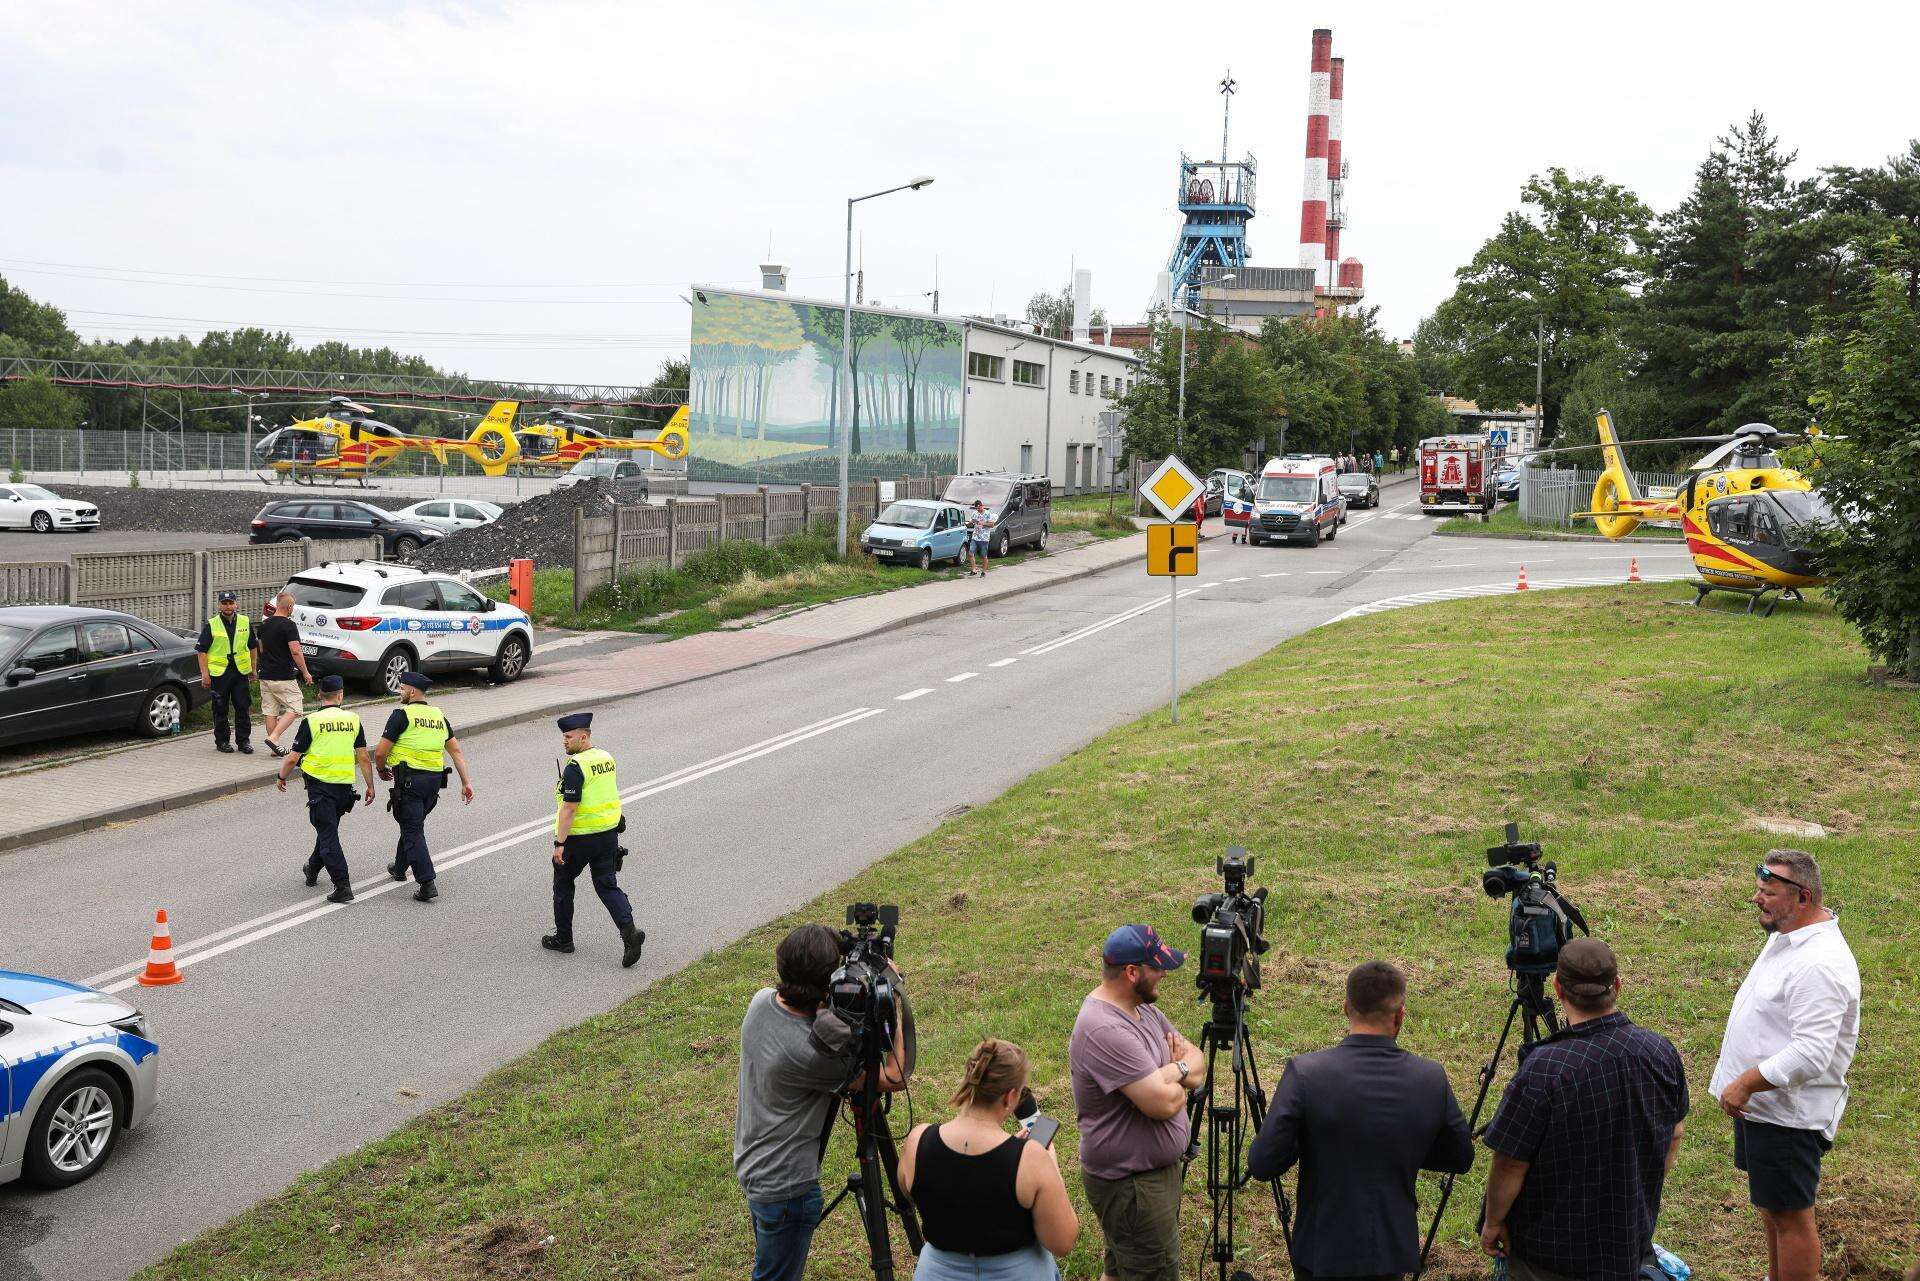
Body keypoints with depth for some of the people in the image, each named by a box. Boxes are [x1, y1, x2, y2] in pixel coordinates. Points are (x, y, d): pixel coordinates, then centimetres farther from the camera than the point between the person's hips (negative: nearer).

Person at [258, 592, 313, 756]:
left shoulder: (265, 624, 10)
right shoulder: (288, 625, -14)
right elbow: (296, 651, -18)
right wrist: (305, 673, -11)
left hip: (265, 676, 8)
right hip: (283, 677, -8)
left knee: (270, 712, 9)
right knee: (294, 709, 1)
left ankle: (275, 748, 12)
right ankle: (273, 737, -12)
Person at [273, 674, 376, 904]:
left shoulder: (312, 721, -7)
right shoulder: (353, 719, 2)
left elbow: (293, 758, -5)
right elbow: (364, 758, 2)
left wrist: (282, 777, 12)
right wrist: (370, 786, 9)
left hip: (320, 785, -4)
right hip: (345, 786, 4)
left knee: (328, 835, -3)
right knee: (328, 829, 22)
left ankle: (342, 886, -11)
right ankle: (313, 870, 42)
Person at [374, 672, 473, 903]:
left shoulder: (402, 715, -9)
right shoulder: (439, 716, 12)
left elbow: (380, 752, -9)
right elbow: (456, 751, 10)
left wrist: (381, 769, 11)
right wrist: (466, 782, 11)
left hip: (410, 780, -7)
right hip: (435, 779, 7)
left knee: (413, 831, -3)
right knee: (412, 825, 25)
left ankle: (427, 883, -12)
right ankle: (400, 868, 42)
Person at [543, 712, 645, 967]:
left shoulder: (575, 767, -19)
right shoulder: (607, 758, 7)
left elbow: (569, 809, -22)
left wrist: (559, 843, -19)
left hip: (580, 837, -7)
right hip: (609, 833, 7)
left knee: (563, 883, 14)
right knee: (607, 885, 9)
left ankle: (563, 938, 24)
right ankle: (629, 931, -10)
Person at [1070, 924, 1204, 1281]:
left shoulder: (1142, 1007, 4)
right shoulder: (1105, 1031, -28)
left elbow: (1198, 1063, 6)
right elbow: (1164, 1103, -30)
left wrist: (1176, 1070, -16)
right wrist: (1182, 1080, -8)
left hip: (1157, 1168, 10)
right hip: (1131, 1183, -10)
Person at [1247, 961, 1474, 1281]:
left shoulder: (1305, 1073, -19)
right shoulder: (1432, 1078, -11)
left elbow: (1262, 1165, -17)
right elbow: (1461, 1159, 4)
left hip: (1323, 1252, -2)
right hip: (1394, 1253, 2)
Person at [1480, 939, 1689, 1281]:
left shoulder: (1544, 1070, -29)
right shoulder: (1662, 1052, -10)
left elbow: (1511, 1163, -21)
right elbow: (1675, 1132, 7)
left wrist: (1493, 1223, -4)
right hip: (1633, 1243, 5)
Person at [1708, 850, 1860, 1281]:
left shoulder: (1819, 964, -29)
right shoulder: (1786, 936, 5)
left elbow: (1811, 1055, -33)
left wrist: (1746, 1083, -26)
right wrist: (1743, 1084, 21)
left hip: (1790, 1114, -10)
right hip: (1762, 1101, 10)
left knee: (1790, 1214, 3)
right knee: (1771, 1204, 24)